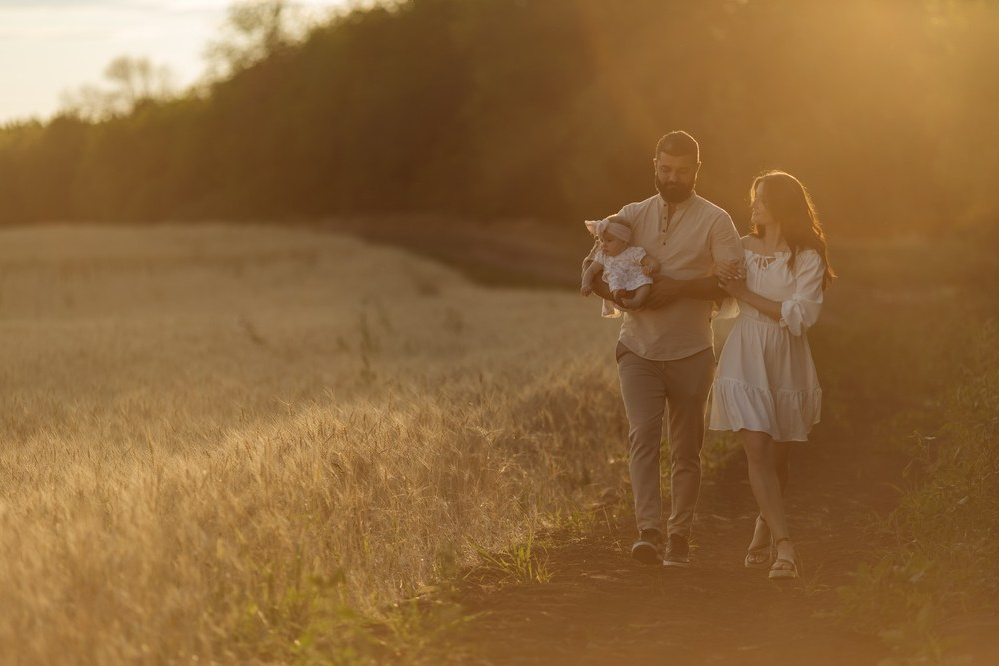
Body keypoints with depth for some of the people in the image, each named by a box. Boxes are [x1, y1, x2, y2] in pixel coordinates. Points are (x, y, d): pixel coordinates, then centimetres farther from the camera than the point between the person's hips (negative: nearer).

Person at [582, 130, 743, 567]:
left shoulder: (714, 221, 0)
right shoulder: (633, 215, 10)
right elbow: (591, 268, 8)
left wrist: (679, 288, -20)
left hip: (691, 353, -1)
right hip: (639, 349, 1)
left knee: (686, 449, 6)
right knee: (643, 435, -15)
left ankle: (679, 538, 14)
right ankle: (649, 531, -22)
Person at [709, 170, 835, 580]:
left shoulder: (807, 258, -5)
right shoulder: (742, 248, 6)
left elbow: (799, 317, -15)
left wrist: (746, 293, -14)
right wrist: (724, 282, -2)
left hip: (787, 363, -1)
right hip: (745, 360, 1)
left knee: (778, 456, 8)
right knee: (757, 450, -13)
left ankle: (763, 535, 31)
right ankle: (784, 549, -18)